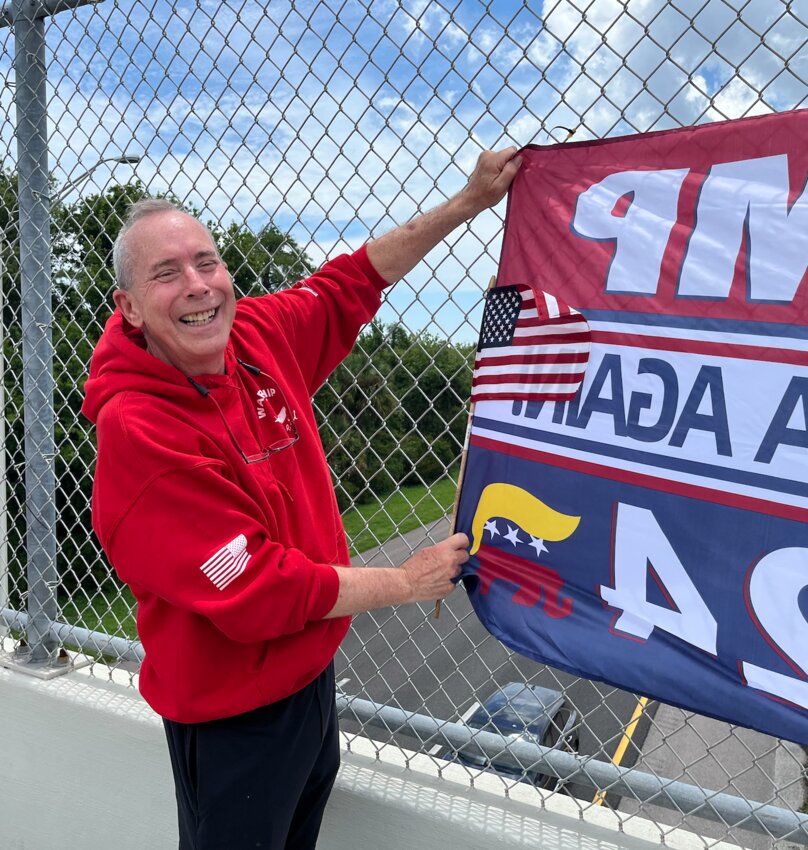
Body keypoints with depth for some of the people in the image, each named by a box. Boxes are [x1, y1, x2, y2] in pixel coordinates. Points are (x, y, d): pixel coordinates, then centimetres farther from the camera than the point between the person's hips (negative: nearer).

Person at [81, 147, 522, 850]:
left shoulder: (261, 338, -10)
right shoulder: (137, 430, -29)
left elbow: (351, 283, 5)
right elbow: (259, 594, -29)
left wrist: (468, 203, 4)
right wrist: (408, 582, -18)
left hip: (311, 666, 7)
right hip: (235, 711, -7)